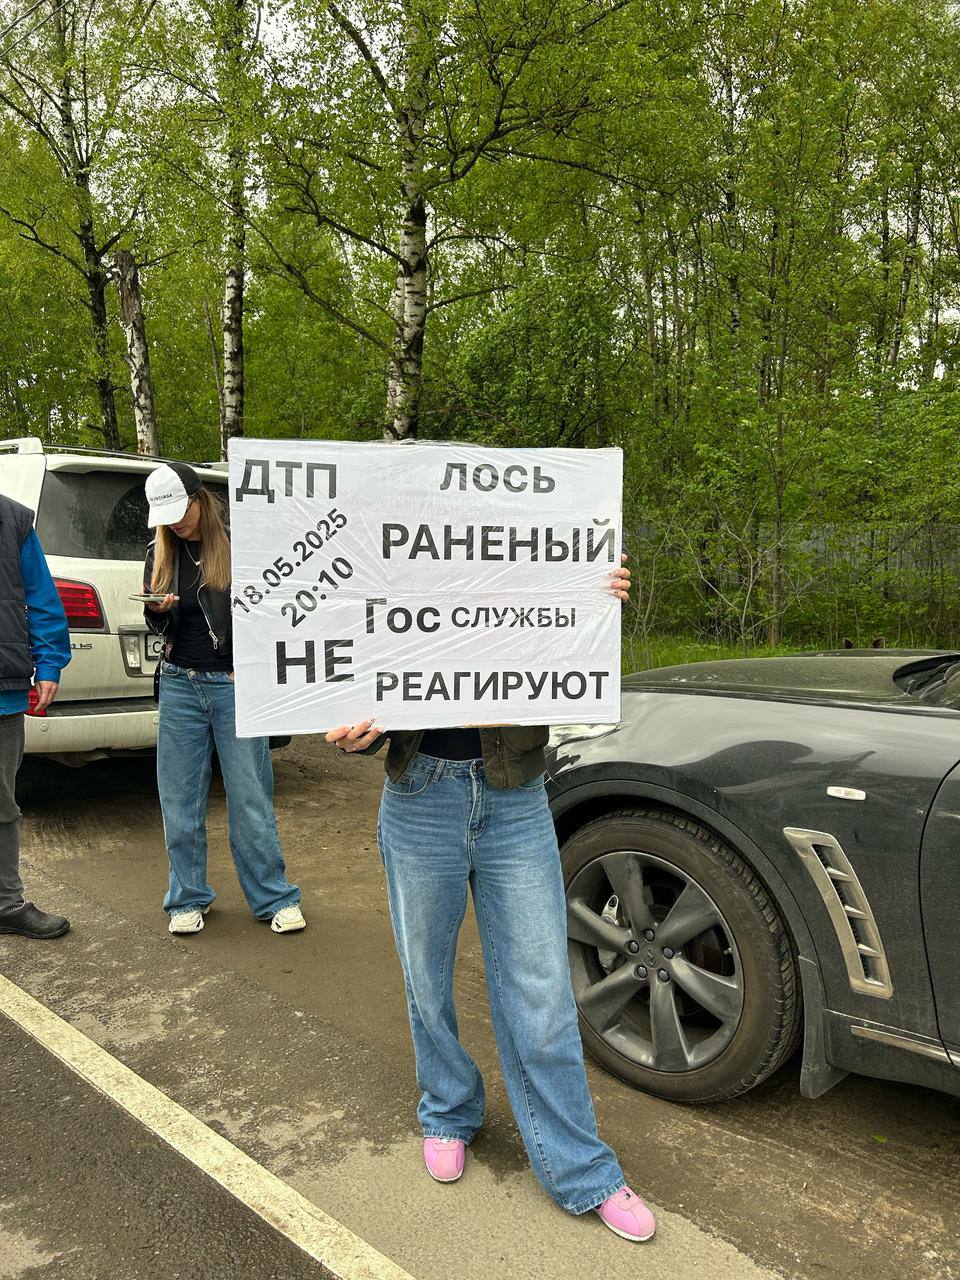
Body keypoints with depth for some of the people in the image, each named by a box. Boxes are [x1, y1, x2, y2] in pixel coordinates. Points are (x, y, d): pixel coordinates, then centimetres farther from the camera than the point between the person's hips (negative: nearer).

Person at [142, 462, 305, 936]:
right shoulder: (160, 554, 8)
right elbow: (159, 626, 13)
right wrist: (157, 611, -9)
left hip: (234, 684, -3)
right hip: (180, 685, 4)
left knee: (250, 798, 2)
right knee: (180, 799, 7)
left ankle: (274, 898, 14)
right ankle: (188, 898, 22)